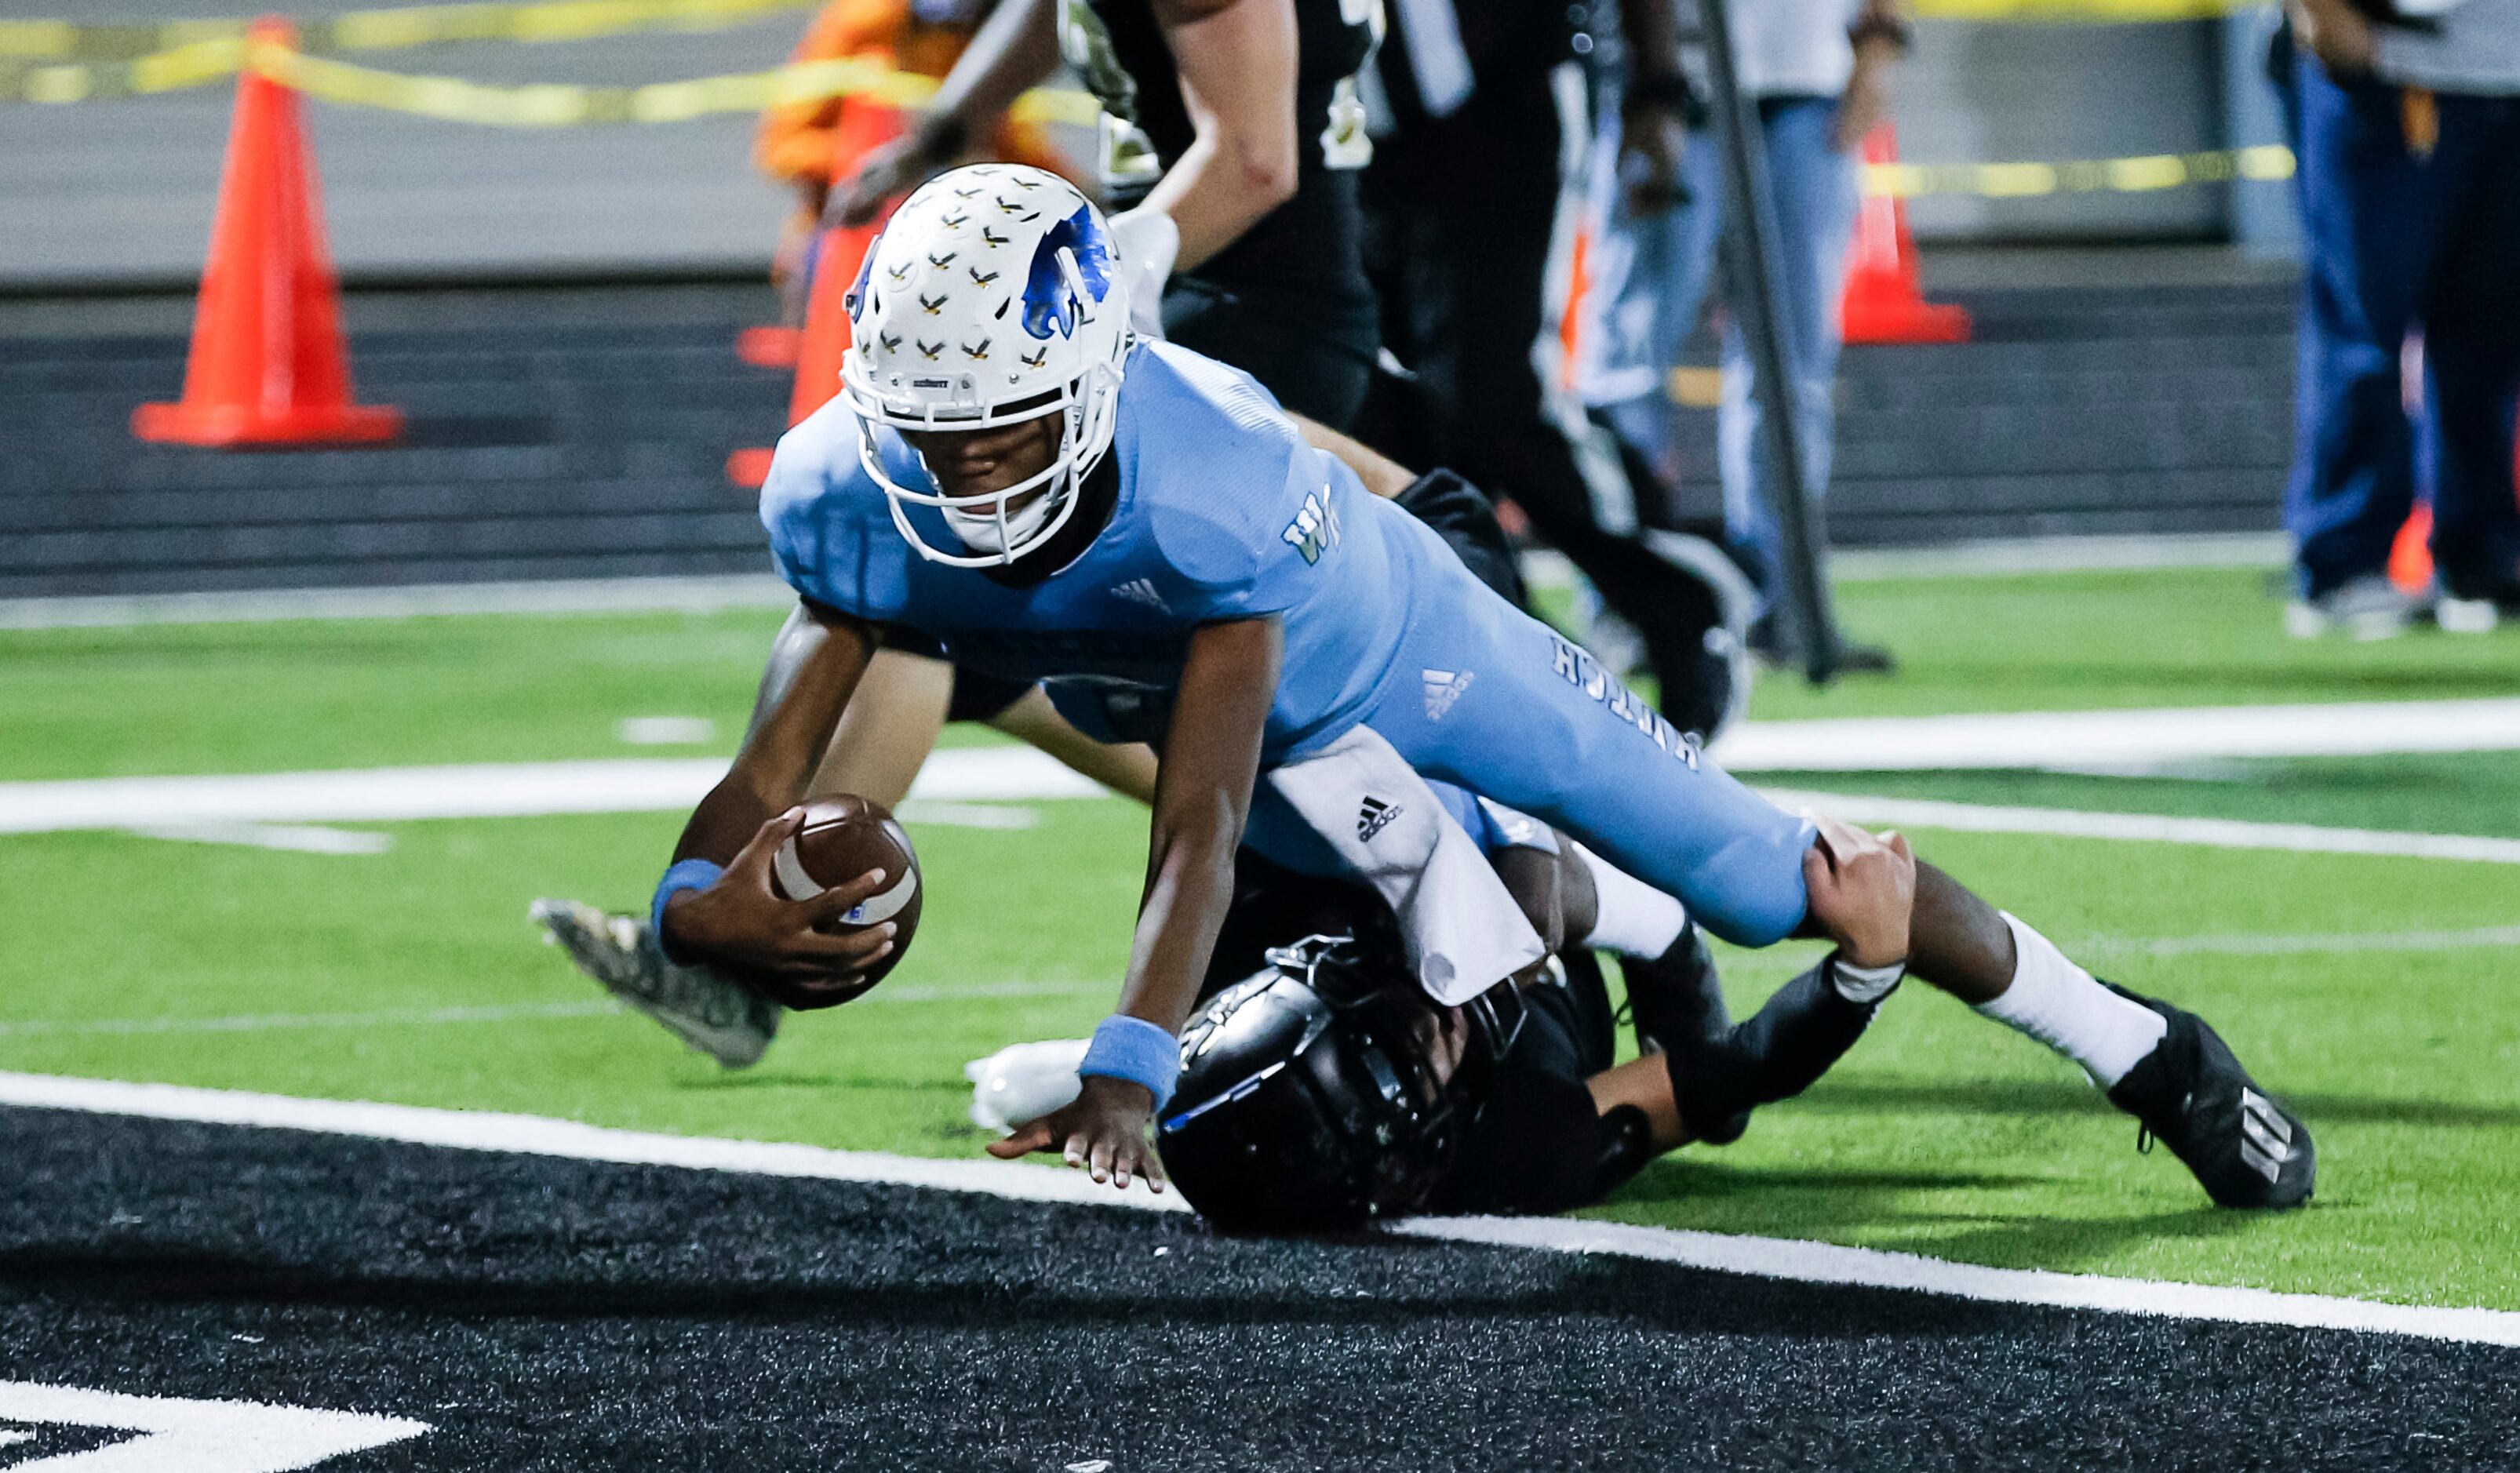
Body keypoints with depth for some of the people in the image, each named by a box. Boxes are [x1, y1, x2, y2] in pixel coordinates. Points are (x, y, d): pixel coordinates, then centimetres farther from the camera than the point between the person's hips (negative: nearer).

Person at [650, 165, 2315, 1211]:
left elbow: (1201, 818, -47)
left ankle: (2136, 1044, 19)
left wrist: (1124, 1079, -59)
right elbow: (779, 771, -27)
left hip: (1390, 648, -4)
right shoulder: (851, 503, -32)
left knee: (1780, 878, 1)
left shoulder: (1208, 484, -46)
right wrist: (700, 900, -51)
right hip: (1155, 689, 4)